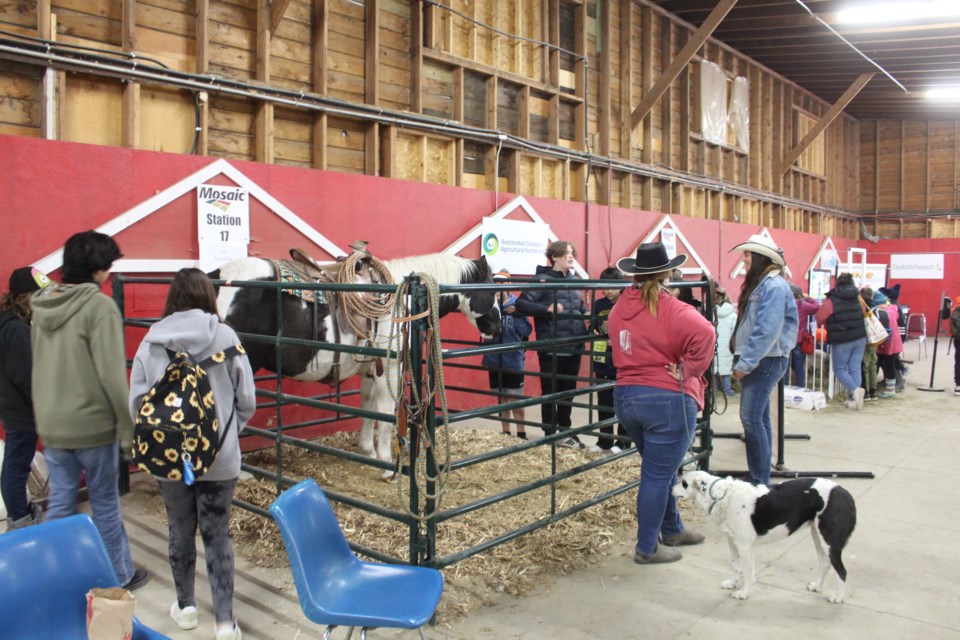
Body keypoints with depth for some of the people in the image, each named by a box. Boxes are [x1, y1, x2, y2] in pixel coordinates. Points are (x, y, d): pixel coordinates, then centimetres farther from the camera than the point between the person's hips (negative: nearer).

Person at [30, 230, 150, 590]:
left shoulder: (43, 304, 6)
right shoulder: (99, 306, -17)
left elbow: (38, 368, 14)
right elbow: (111, 374, -19)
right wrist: (129, 429, -13)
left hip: (51, 426, 6)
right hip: (93, 425, -6)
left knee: (60, 503, 15)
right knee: (105, 504, 8)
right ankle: (119, 576, 23)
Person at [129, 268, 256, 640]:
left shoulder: (151, 341, -6)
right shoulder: (225, 337, -9)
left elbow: (137, 401, -2)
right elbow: (246, 401, -5)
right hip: (219, 457, -1)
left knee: (180, 530, 18)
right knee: (217, 534, 8)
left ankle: (185, 607, 34)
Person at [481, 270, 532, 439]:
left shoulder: (517, 306, -7)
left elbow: (527, 331, -11)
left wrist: (515, 316, -22)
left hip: (513, 361, -3)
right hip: (494, 361, 3)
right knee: (502, 400, 14)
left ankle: (521, 435, 15)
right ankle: (505, 434, 25)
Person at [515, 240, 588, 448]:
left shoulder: (574, 280, 11)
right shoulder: (543, 280, -9)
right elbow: (521, 303, -17)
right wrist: (546, 309, -27)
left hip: (574, 347, 6)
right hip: (551, 349, -6)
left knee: (568, 391, 17)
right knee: (550, 393, 6)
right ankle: (550, 435, 20)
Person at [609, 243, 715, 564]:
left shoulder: (619, 309, 7)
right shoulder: (671, 310, -14)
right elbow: (704, 334, -28)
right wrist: (688, 370, -18)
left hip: (625, 396, 7)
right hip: (667, 400, -7)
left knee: (660, 469, 23)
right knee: (658, 476, 3)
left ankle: (671, 530, 38)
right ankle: (647, 548, 13)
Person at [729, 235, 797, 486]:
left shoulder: (774, 286, -15)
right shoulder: (758, 284, 16)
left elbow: (767, 331, -22)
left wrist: (745, 363, -21)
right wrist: (742, 360, 14)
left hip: (765, 361, -10)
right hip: (755, 361, 10)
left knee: (751, 417, -13)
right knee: (758, 417, 14)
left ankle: (760, 481, -7)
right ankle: (759, 476, 22)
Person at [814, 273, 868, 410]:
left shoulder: (831, 300, -10)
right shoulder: (858, 297, 6)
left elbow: (819, 319, -5)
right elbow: (865, 314, 20)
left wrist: (831, 324, 14)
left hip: (841, 340, -5)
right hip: (860, 338, 5)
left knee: (839, 369, 6)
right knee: (855, 368, 8)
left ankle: (854, 390, -16)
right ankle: (854, 399, 7)